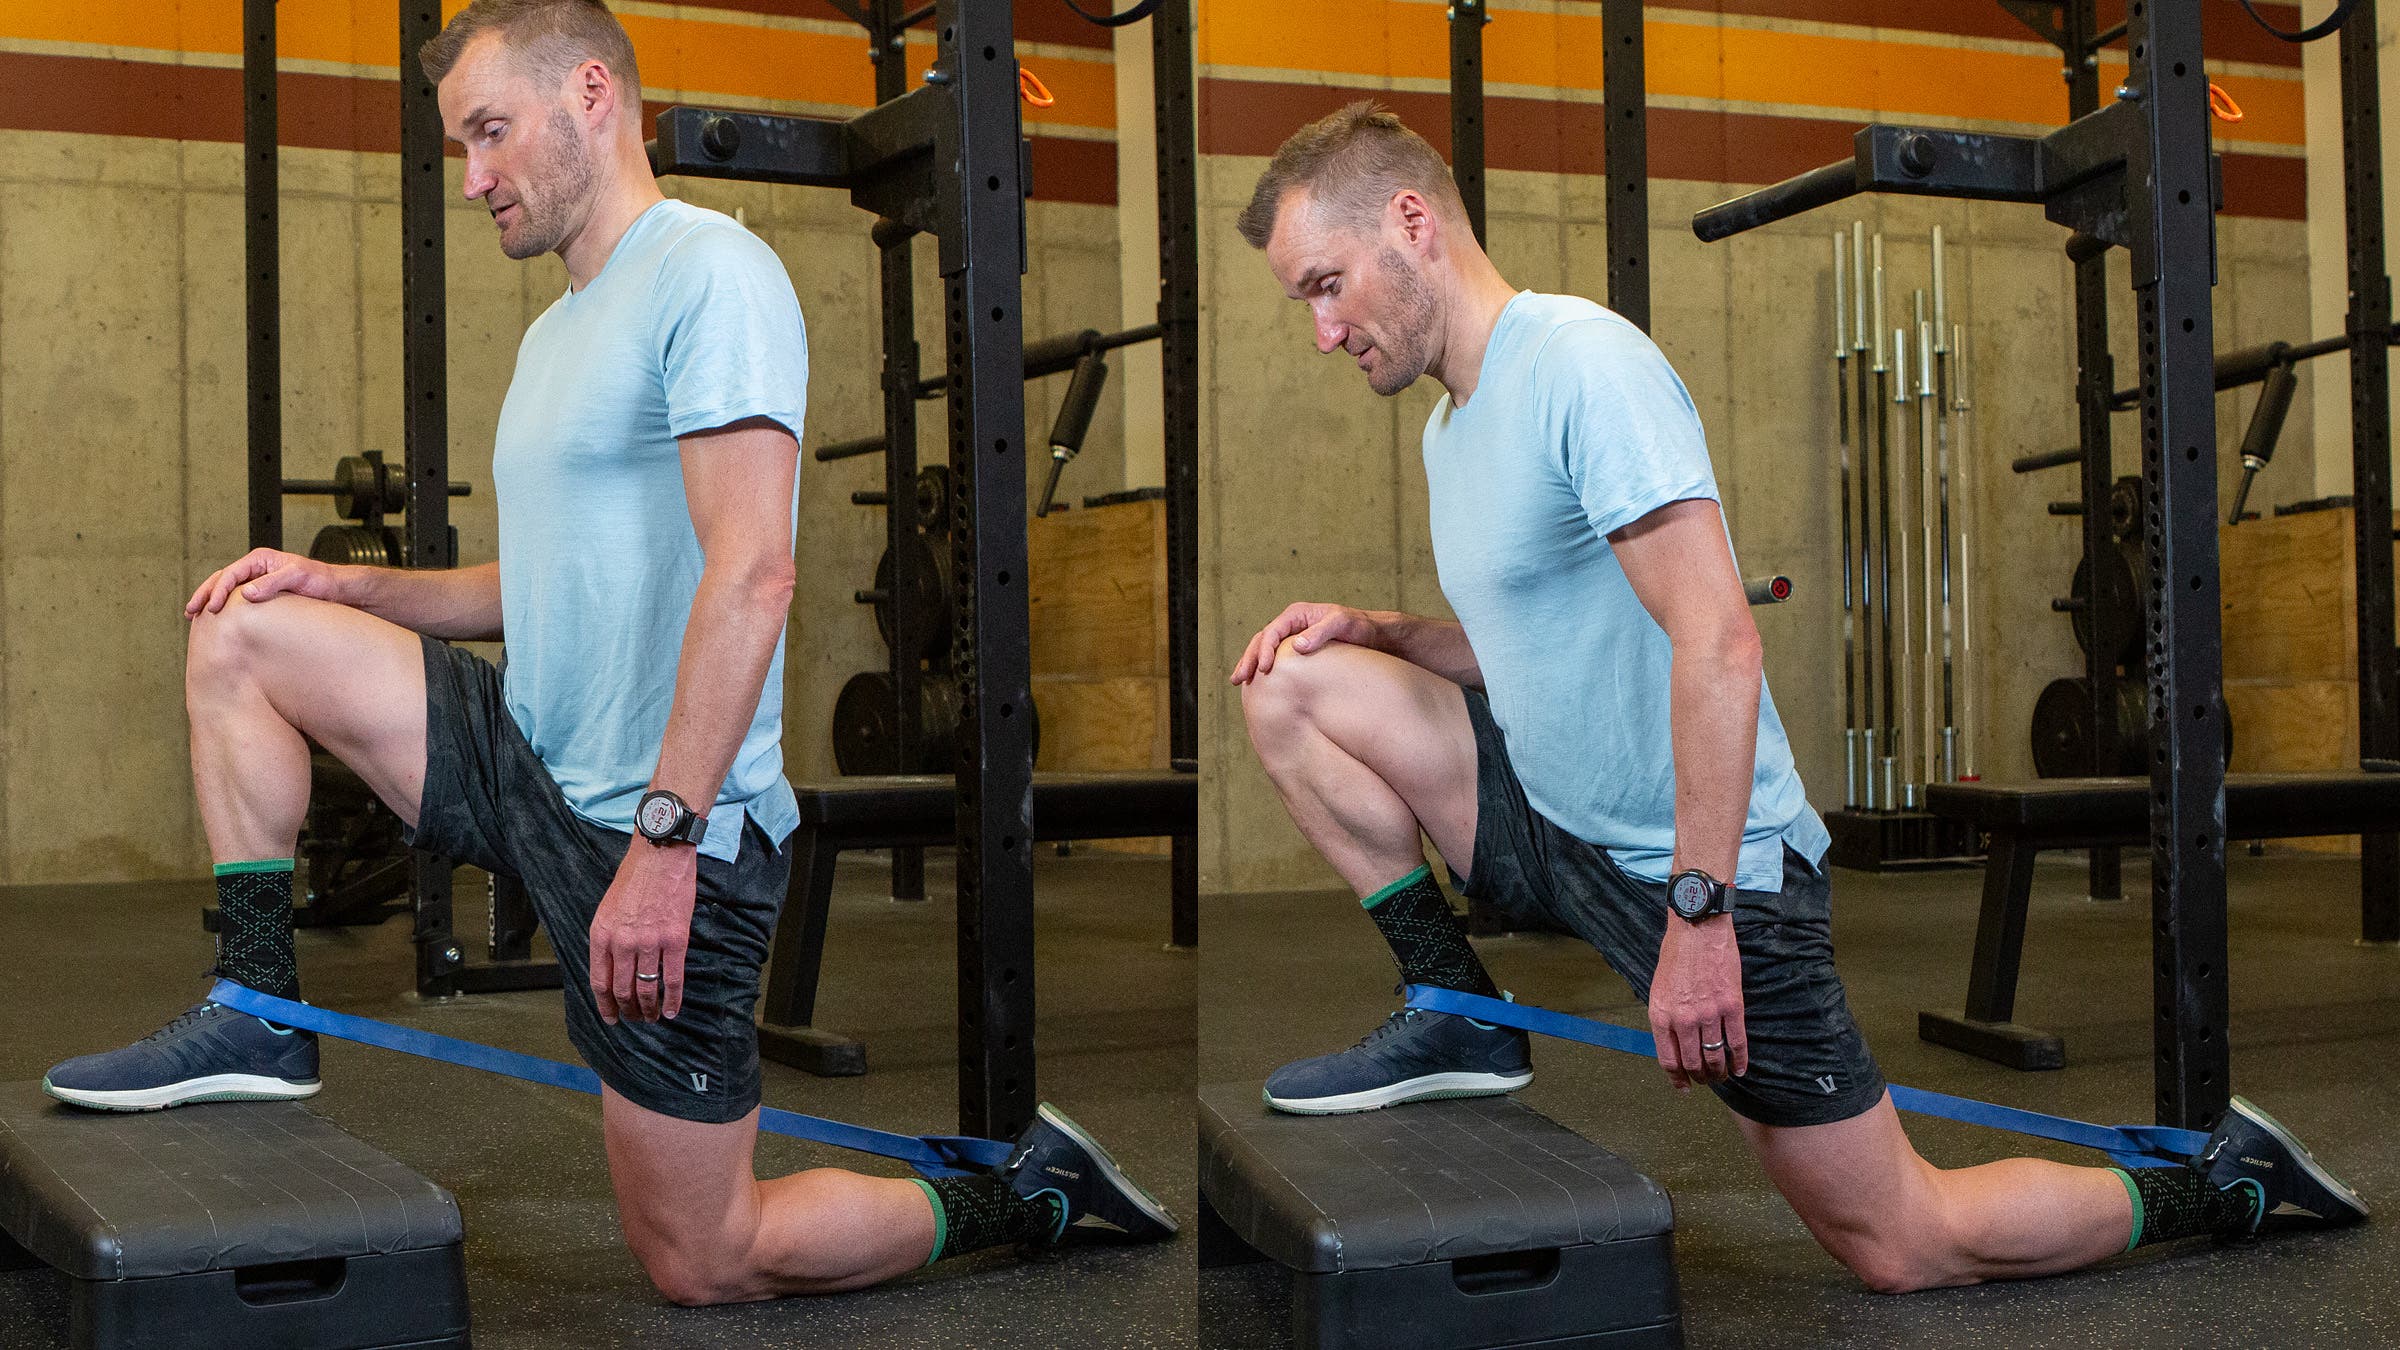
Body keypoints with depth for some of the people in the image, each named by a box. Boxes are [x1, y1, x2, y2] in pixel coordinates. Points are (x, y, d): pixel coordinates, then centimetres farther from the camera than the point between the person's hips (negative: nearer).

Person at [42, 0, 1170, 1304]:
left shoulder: (710, 269, -13)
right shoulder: (555, 332, 17)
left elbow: (750, 575, -23)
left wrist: (665, 839, -29)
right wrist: (340, 585, 12)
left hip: (672, 833, -9)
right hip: (533, 769, 9)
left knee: (703, 1266, -2)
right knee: (241, 633, 6)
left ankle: (1034, 1192, 17)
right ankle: (259, 1013, 8)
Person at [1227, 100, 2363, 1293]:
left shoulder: (1579, 359, -20)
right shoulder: (1452, 424, 10)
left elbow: (1717, 643, -28)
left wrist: (1698, 912, -30)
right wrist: (1371, 630, 4)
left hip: (1705, 873, -8)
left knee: (1900, 1250, 0)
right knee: (1294, 683, -1)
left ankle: (2225, 1185, 21)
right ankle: (1457, 1022, 4)